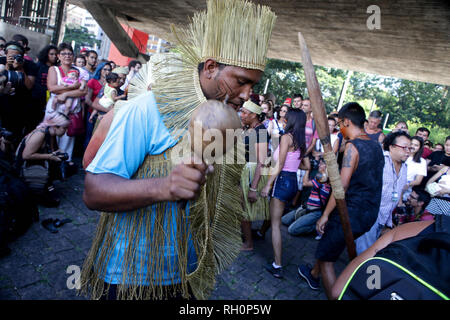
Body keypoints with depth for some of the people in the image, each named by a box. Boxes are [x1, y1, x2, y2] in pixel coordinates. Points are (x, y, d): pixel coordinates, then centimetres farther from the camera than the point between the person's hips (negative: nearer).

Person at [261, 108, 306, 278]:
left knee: (276, 224, -6)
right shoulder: (300, 141, 12)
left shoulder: (286, 137, -10)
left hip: (283, 180, -9)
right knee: (275, 217, 26)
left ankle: (277, 266, -5)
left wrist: (268, 185, -15)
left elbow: (279, 165, -16)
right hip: (293, 182, 9)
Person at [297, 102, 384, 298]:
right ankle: (313, 275, 49)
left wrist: (325, 214, -17)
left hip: (351, 214, -9)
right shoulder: (376, 146, 8)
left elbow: (342, 185, -23)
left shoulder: (352, 146, -18)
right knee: (328, 241, 29)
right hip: (369, 215, 9)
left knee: (326, 259, 4)